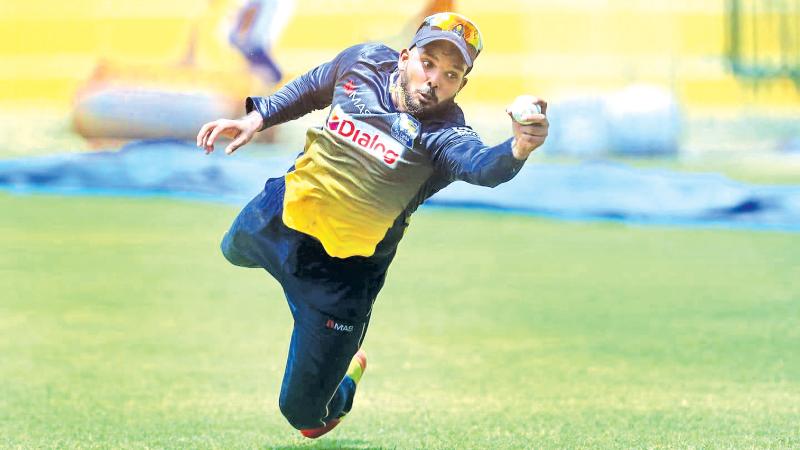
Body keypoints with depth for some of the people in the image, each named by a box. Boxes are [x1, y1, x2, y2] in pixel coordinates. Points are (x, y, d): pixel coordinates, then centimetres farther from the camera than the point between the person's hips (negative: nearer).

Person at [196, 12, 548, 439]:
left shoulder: (443, 135, -28)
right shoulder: (364, 63, -15)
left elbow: (481, 165, -52)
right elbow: (311, 89, 7)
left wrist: (518, 149, -72)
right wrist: (258, 118, -2)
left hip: (343, 273, -5)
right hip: (275, 220, 5)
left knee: (304, 413, 1)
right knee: (234, 250, 37)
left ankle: (349, 375, 35)